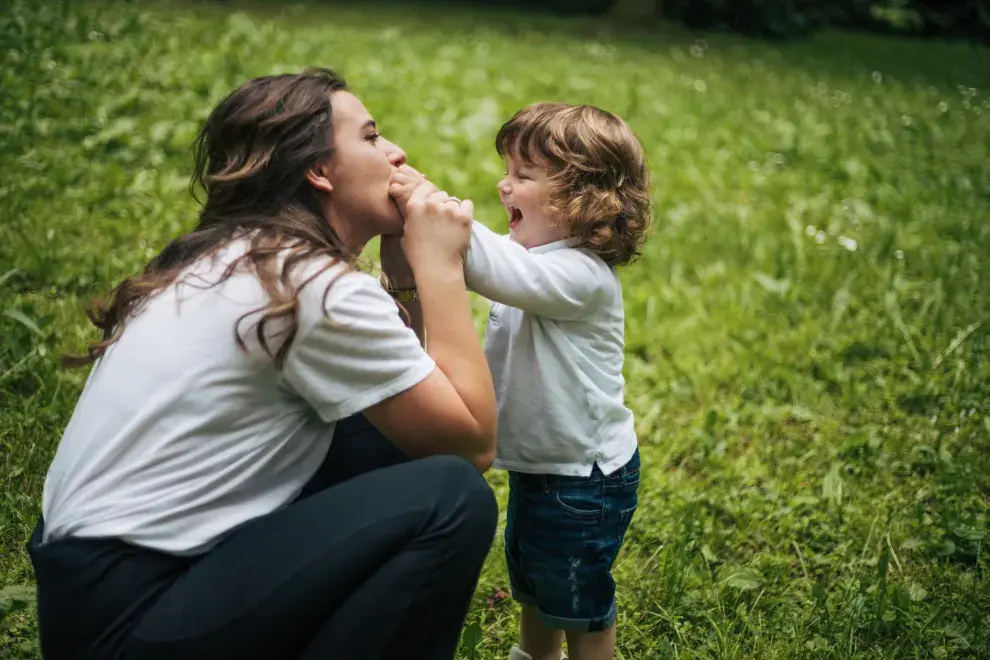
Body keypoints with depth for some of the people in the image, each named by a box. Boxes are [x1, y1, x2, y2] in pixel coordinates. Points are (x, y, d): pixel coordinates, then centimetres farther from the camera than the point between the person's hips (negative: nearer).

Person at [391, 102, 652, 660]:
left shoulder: (582, 276, -28)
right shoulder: (534, 253, 2)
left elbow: (499, 272, -43)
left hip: (585, 476, -10)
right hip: (537, 463, 10)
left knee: (578, 600, 11)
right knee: (531, 580, 29)